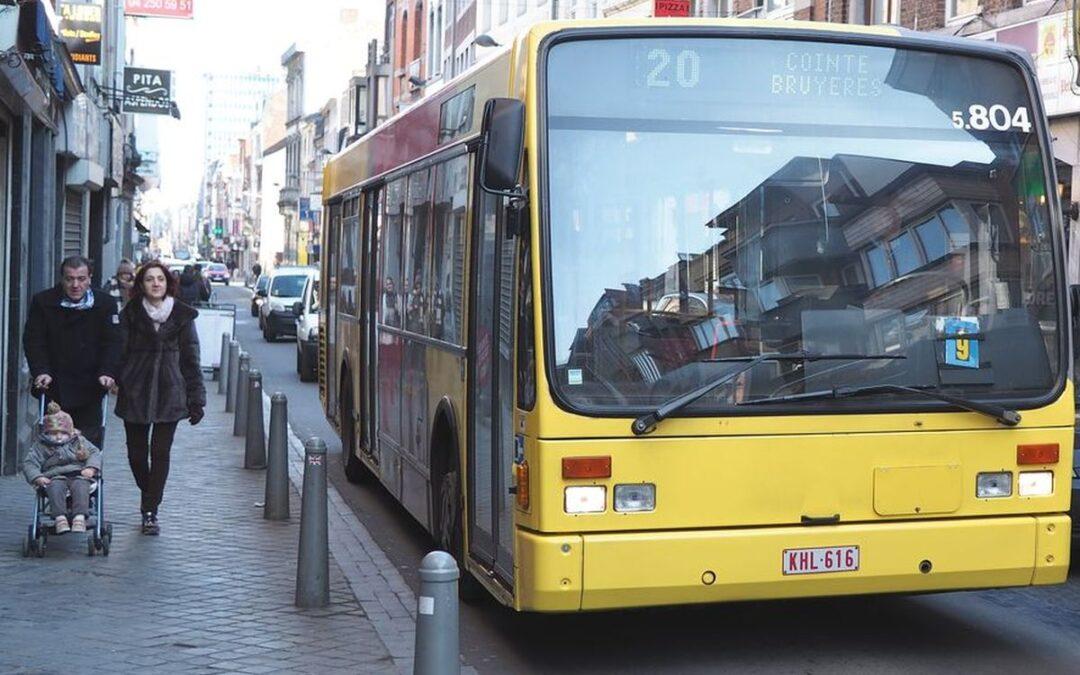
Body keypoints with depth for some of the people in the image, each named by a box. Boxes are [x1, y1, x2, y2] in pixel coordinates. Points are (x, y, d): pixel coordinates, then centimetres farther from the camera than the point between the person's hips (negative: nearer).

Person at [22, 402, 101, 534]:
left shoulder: (79, 442, 21)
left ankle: (80, 517, -48)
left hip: (78, 475, 0)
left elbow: (95, 453, 16)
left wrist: (91, 468, -6)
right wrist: (37, 477, -12)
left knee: (80, 485, -35)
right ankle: (60, 518, -47)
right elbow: (29, 463, 9)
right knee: (55, 487, -36)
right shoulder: (40, 446, 18)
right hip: (55, 477, 0)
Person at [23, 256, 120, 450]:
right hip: (53, 386, 0)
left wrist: (107, 372, -17)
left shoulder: (105, 303, 0)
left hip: (90, 389, 0)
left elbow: (112, 342, -3)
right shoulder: (42, 302, 0)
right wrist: (41, 371, -16)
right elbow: (33, 341, -2)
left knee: (90, 441, 2)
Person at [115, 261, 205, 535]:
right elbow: (120, 351, 0)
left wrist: (196, 399, 2)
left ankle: (150, 512, 3)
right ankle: (149, 497, 32)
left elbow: (190, 358, 5)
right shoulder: (130, 314, 3)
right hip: (135, 393, 0)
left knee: (161, 453, -3)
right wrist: (114, 380, -15)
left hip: (169, 393, 0)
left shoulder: (182, 316, 4)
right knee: (136, 452, 6)